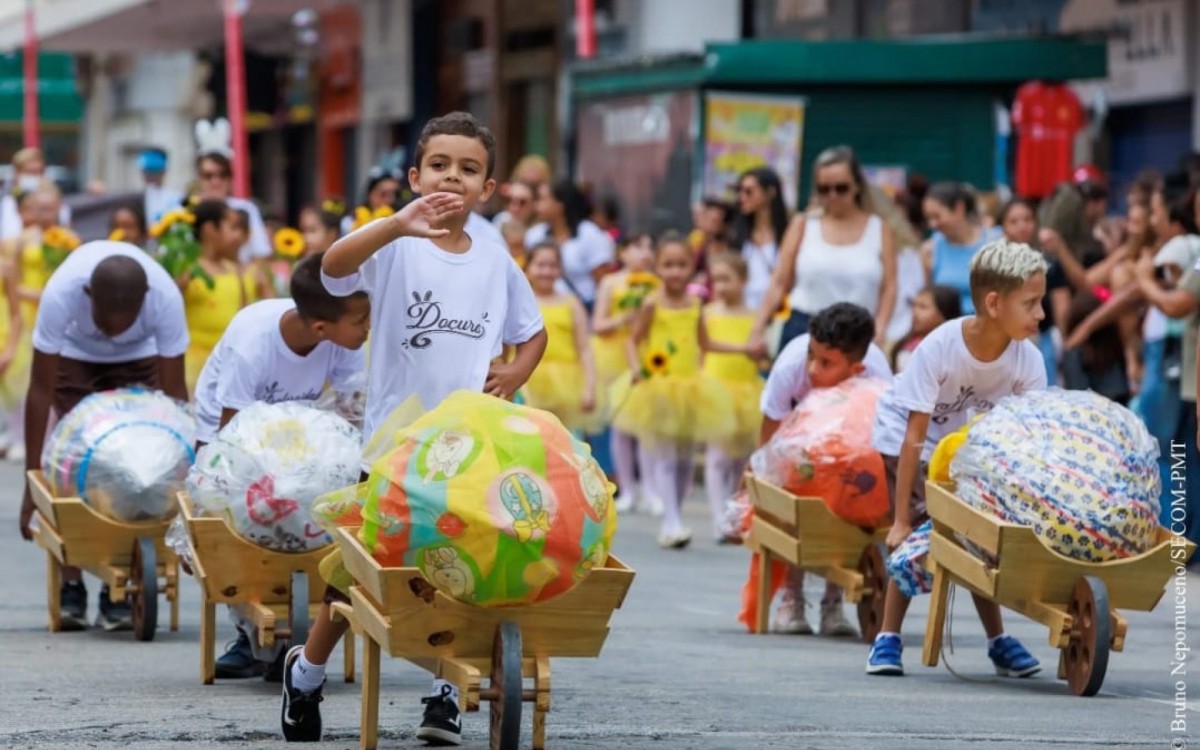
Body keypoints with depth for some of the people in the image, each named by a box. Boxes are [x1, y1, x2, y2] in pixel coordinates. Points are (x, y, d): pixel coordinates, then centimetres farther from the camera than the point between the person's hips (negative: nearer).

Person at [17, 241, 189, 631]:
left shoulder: (166, 298, -39)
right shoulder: (61, 293, -40)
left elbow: (174, 392, -28)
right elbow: (40, 391, -32)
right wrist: (32, 477, -29)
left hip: (139, 361, 0)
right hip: (75, 358, 0)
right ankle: (71, 588, -7)